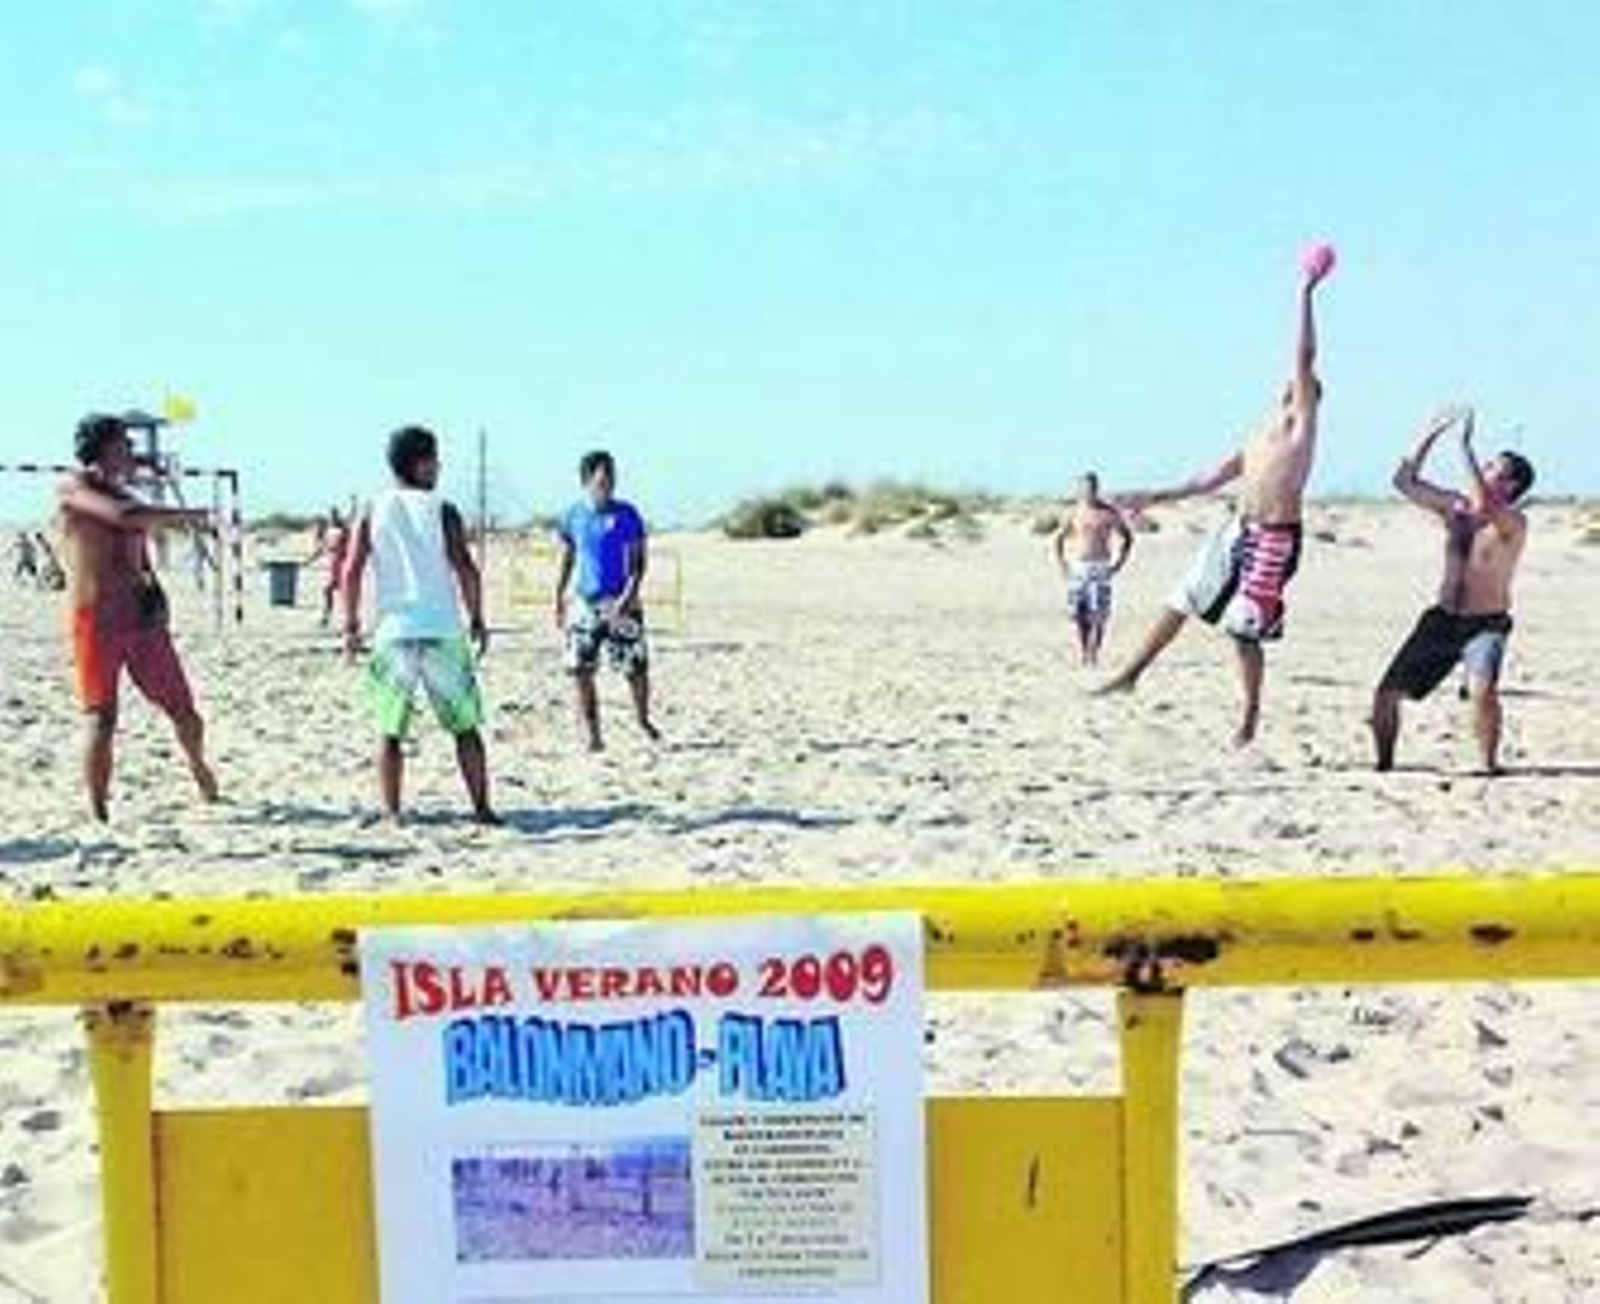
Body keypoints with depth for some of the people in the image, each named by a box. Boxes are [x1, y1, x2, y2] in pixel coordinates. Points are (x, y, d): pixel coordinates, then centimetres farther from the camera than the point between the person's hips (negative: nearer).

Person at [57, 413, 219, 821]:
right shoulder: (74, 488, -4)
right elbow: (122, 516, -23)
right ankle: (98, 814, -1)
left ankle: (200, 768, 38)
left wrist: (152, 590, 5)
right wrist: (184, 515, -13)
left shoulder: (129, 498, 17)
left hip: (142, 618, 6)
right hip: (96, 619, -6)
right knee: (102, 718, -8)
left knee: (182, 709, 10)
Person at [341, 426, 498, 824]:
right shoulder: (442, 510, 0)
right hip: (443, 631, -1)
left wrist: (351, 625, 7)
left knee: (390, 731, 8)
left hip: (394, 632, 2)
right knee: (465, 726, 9)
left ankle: (392, 814, 4)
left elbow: (352, 571, -1)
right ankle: (481, 808, 9)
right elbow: (465, 569, -7)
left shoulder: (373, 512, 6)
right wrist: (476, 619, 2)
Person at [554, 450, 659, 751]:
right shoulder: (573, 516, 6)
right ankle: (592, 735, 8)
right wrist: (559, 601, 14)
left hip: (620, 604, -2)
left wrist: (628, 597, -19)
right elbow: (566, 561, 15)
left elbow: (638, 561, -6)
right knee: (581, 672, -2)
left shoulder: (626, 515, -3)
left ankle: (643, 719, 26)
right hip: (584, 603, 2)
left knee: (636, 669, 0)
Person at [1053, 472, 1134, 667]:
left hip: (1100, 568, -2)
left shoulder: (1109, 512, 0)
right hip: (1077, 568, 3)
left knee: (1097, 614, -13)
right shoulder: (1074, 513, 6)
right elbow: (1059, 538, 19)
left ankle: (1093, 653, -11)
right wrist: (1061, 563, 9)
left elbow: (1127, 538, 9)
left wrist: (1118, 562, 1)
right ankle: (1083, 652, 8)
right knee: (1078, 614, -1)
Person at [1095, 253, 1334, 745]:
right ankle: (1132, 674, 19)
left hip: (1273, 539, -7)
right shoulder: (1261, 435, 18)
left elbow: (1305, 357, -13)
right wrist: (1156, 497, 20)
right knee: (1181, 601, 9)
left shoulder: (1301, 424, -3)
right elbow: (1215, 477, 22)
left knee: (1244, 630, -3)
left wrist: (1306, 293, -12)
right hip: (1237, 530, 7)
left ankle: (1251, 715, 13)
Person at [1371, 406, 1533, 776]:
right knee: (1387, 693, 0)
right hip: (1443, 619, 6)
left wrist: (1465, 445, -31)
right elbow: (1405, 481, 8)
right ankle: (1384, 766, 18)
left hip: (1487, 625, -5)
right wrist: (1431, 433, -1)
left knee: (1482, 690, -32)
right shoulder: (1454, 506, 5)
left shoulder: (1513, 523, -14)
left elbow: (1483, 506, -35)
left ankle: (1489, 766, -14)